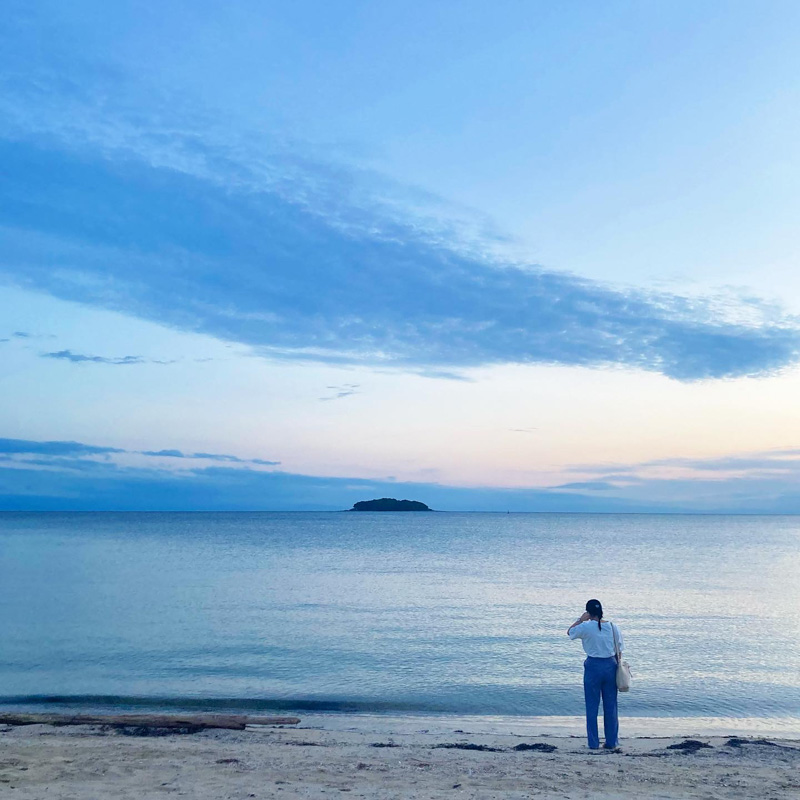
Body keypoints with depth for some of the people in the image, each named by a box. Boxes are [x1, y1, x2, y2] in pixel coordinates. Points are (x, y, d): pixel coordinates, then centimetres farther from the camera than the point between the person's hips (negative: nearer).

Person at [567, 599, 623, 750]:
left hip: (593, 666, -3)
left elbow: (569, 632, 8)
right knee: (611, 706, 11)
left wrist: (580, 619, 8)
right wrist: (617, 669, 14)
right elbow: (619, 651, 4)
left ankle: (593, 742, 10)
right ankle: (612, 742, 15)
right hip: (610, 665, 3)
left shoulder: (586, 627, -11)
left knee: (592, 706, 7)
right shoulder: (613, 627, -2)